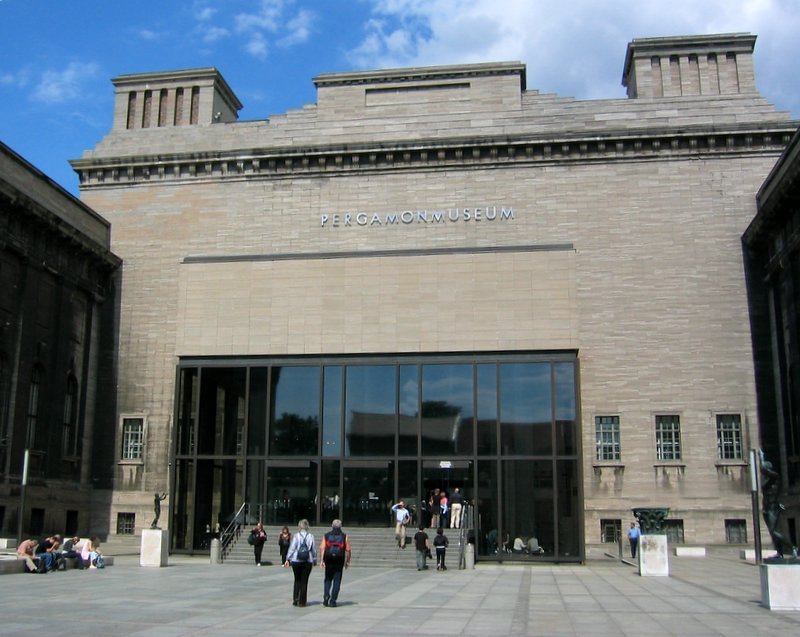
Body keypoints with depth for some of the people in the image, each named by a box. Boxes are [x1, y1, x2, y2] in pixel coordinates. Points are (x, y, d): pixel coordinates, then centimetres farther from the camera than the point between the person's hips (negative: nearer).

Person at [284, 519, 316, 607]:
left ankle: (295, 599, 5)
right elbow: (314, 549, 3)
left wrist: (288, 559, -1)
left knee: (297, 580, 15)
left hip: (296, 561, -1)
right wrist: (314, 560, 13)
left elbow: (292, 548, -7)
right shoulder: (310, 536, -1)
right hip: (308, 561, 1)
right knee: (304, 581, 6)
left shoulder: (296, 536, -6)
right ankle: (302, 602, 7)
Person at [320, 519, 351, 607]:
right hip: (339, 561, -1)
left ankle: (326, 597, -1)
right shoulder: (344, 537, 3)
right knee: (337, 581, 5)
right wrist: (347, 562, 7)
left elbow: (322, 548, -3)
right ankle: (332, 601, 1)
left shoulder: (326, 535, 6)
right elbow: (348, 550, -1)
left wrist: (321, 560, -4)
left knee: (328, 579, 16)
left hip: (329, 561, 1)